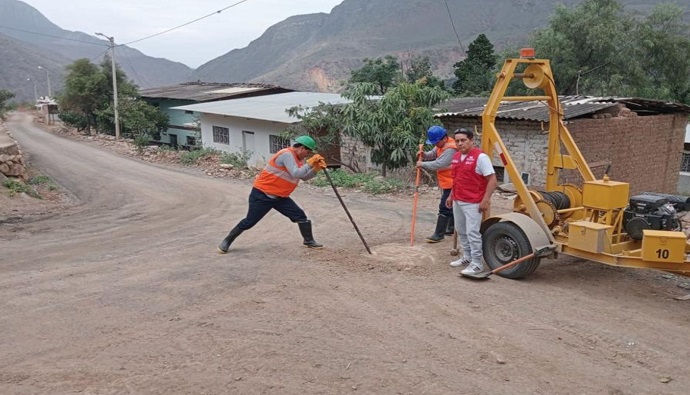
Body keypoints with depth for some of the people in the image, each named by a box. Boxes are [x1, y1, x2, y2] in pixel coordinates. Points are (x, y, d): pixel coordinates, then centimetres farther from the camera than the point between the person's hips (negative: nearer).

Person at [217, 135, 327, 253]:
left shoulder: (297, 159, 9)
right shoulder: (287, 154, -21)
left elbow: (304, 177, 12)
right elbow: (296, 174, -30)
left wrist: (316, 168, -3)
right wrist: (310, 163, -22)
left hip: (279, 196, 9)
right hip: (262, 195, -9)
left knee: (300, 216, 2)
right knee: (249, 222, -1)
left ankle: (309, 242, 14)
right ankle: (226, 241, 17)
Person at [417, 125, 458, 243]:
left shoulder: (450, 149, -25)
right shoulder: (441, 145, 7)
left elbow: (438, 164, -30)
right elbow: (433, 154, 15)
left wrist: (422, 164, -22)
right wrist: (424, 155, -8)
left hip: (450, 183, -11)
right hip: (447, 183, 11)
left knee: (444, 208, -10)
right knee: (450, 206, 20)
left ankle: (439, 234, -7)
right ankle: (451, 228, 33)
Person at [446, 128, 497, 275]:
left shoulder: (480, 157, -15)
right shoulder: (456, 156, 11)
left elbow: (492, 180, -16)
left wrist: (486, 200, -20)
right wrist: (451, 196, 21)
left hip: (473, 203, -8)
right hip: (457, 201, 9)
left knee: (472, 232, -6)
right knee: (461, 231, 16)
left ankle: (477, 263, 3)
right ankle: (467, 257, 30)